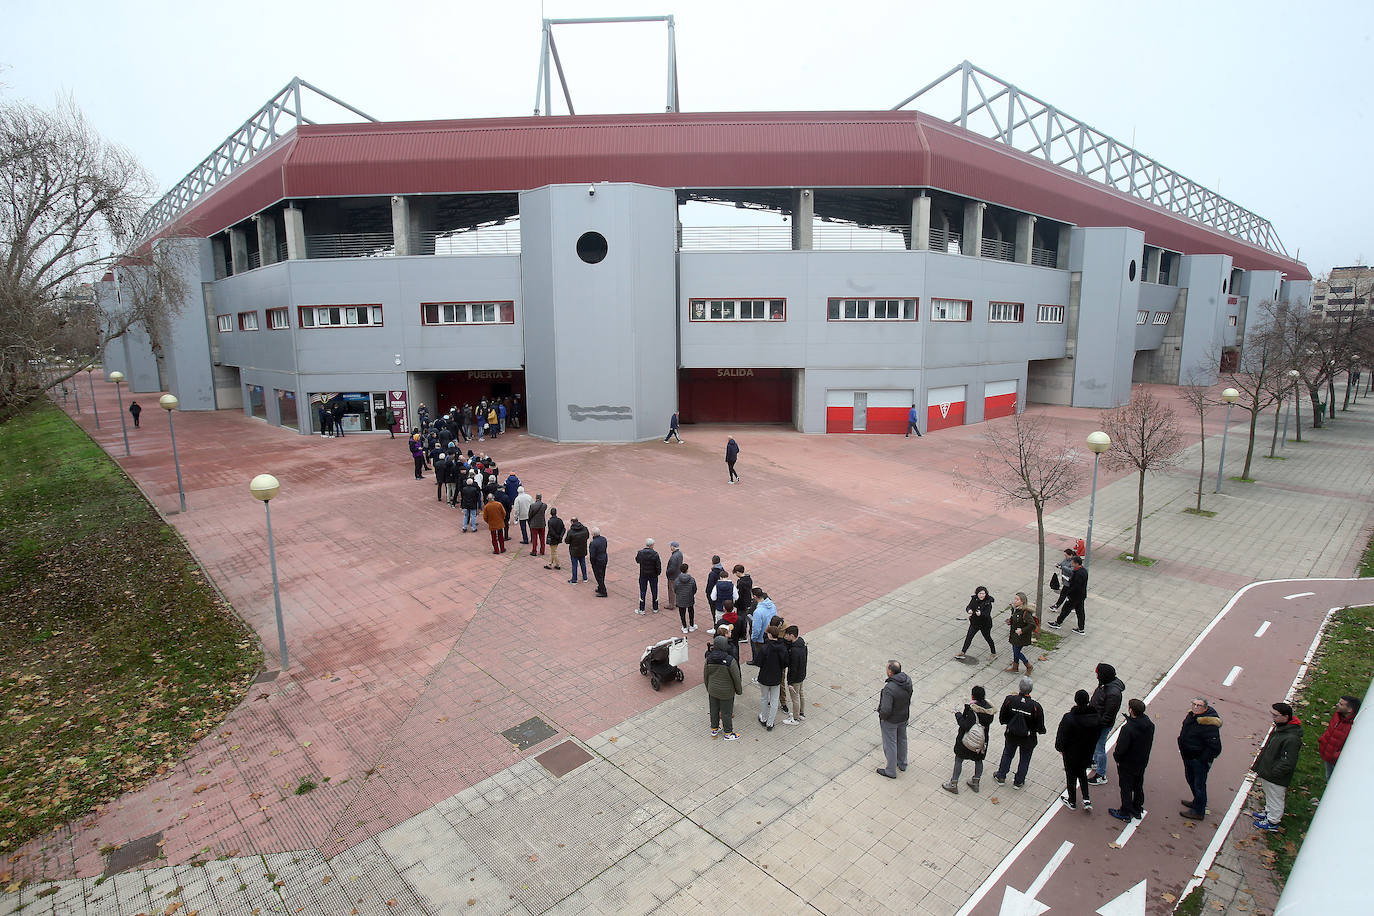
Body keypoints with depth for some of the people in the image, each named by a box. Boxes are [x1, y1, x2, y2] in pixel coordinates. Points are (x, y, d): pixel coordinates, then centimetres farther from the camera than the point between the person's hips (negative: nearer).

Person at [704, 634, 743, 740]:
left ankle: (714, 729, 39)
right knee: (726, 712, 12)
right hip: (726, 692, -4)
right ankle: (728, 733, 29)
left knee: (714, 710, 21)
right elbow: (736, 678, -15)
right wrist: (739, 690, 2)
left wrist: (708, 688, 17)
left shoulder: (709, 659, -12)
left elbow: (705, 675, 1)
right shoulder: (730, 660, -25)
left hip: (713, 690, 4)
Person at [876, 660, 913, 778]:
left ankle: (890, 771, 29)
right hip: (904, 716, 7)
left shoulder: (889, 688, -38)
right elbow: (909, 697, 2)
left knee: (890, 744, 12)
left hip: (891, 721, -7)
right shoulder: (908, 680, -15)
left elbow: (886, 709, -33)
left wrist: (882, 716, -13)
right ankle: (902, 764, 47)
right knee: (902, 740, 27)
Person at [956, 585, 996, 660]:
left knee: (988, 638, 15)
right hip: (974, 622, 4)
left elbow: (987, 614, -30)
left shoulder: (988, 602, -22)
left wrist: (981, 614, -50)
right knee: (968, 637, 10)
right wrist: (969, 610, -37)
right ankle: (962, 652, 23)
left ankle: (993, 653, 39)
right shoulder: (974, 599, -9)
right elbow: (968, 607, -14)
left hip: (985, 624, -4)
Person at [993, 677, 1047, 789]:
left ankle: (1001, 777, 41)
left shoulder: (1010, 700, -24)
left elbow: (1002, 719, -12)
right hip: (1028, 739, -1)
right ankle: (1018, 782, 40)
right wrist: (1042, 730, 7)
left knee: (1007, 754, 26)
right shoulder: (1036, 707, -29)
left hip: (1011, 736, 1)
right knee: (1024, 759, 24)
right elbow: (1040, 728, -17)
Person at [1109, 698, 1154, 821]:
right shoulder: (1150, 725, -12)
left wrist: (1116, 757, -7)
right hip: (1143, 762, 7)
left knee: (1126, 788, 11)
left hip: (1127, 765, -6)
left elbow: (1121, 748, -27)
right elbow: (1149, 743, 2)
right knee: (1138, 786, 24)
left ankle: (1125, 813, 26)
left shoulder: (1128, 728, -34)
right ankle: (1138, 810, 41)